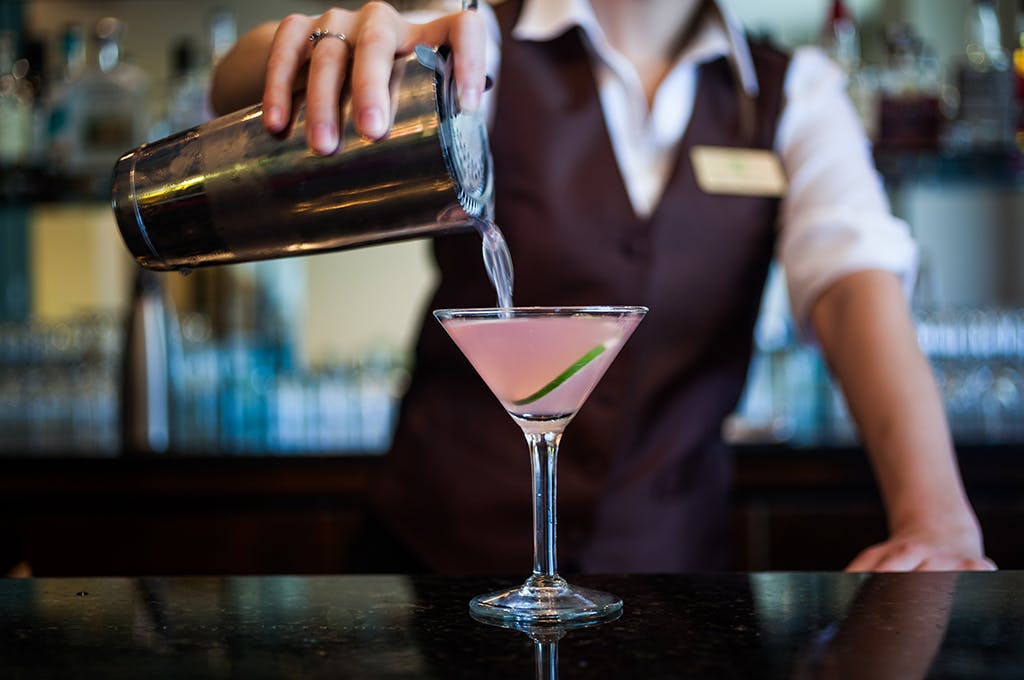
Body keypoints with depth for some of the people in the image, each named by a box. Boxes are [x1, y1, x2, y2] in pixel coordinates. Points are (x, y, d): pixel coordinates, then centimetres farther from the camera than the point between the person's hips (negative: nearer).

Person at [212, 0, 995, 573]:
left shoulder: (797, 94, 3)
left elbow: (857, 284, -13)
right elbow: (238, 88, -17)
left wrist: (936, 520, -29)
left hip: (669, 556, 2)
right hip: (445, 546, -1)